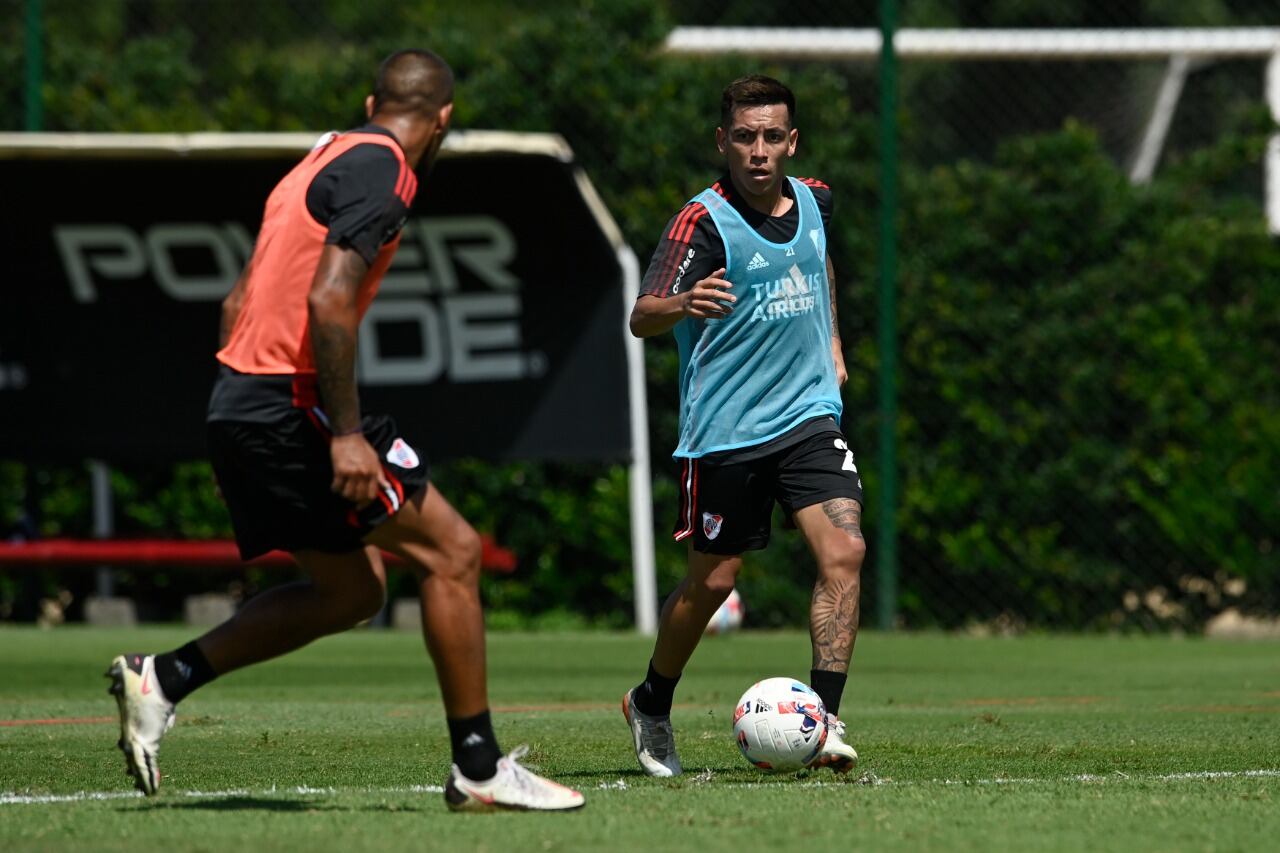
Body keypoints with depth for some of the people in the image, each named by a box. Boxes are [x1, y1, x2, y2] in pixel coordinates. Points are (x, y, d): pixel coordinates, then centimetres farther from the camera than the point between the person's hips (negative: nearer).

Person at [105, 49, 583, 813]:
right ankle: (479, 769, -3)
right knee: (451, 551, -4)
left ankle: (163, 678, 9)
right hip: (289, 408, -10)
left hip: (239, 405, 10)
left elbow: (238, 302, 22)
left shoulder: (326, 161, 20)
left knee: (354, 590, 15)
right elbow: (328, 300, -22)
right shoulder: (382, 171, -10)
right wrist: (346, 433, -22)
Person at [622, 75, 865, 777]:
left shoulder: (813, 200, 4)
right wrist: (683, 304, -46)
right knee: (713, 580, 6)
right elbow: (641, 318, -26)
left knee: (844, 553, -14)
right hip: (724, 429, -4)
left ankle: (824, 720, -13)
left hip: (808, 416, 4)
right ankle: (651, 706, 30)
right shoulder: (703, 221, -14)